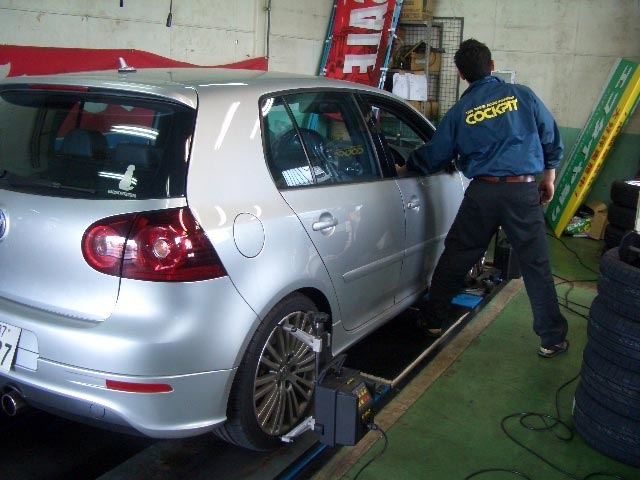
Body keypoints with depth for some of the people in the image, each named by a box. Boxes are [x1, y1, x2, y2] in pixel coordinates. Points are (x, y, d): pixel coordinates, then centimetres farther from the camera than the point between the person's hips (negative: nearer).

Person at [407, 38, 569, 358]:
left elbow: (433, 158, 9)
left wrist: (408, 162, 29)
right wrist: (549, 176, 20)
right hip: (524, 191, 0)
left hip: (482, 193, 0)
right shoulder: (522, 95, 2)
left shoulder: (459, 112, 2)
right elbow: (551, 138, 8)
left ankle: (432, 320, 24)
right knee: (536, 265, 6)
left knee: (455, 256, 14)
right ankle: (552, 338, 13)